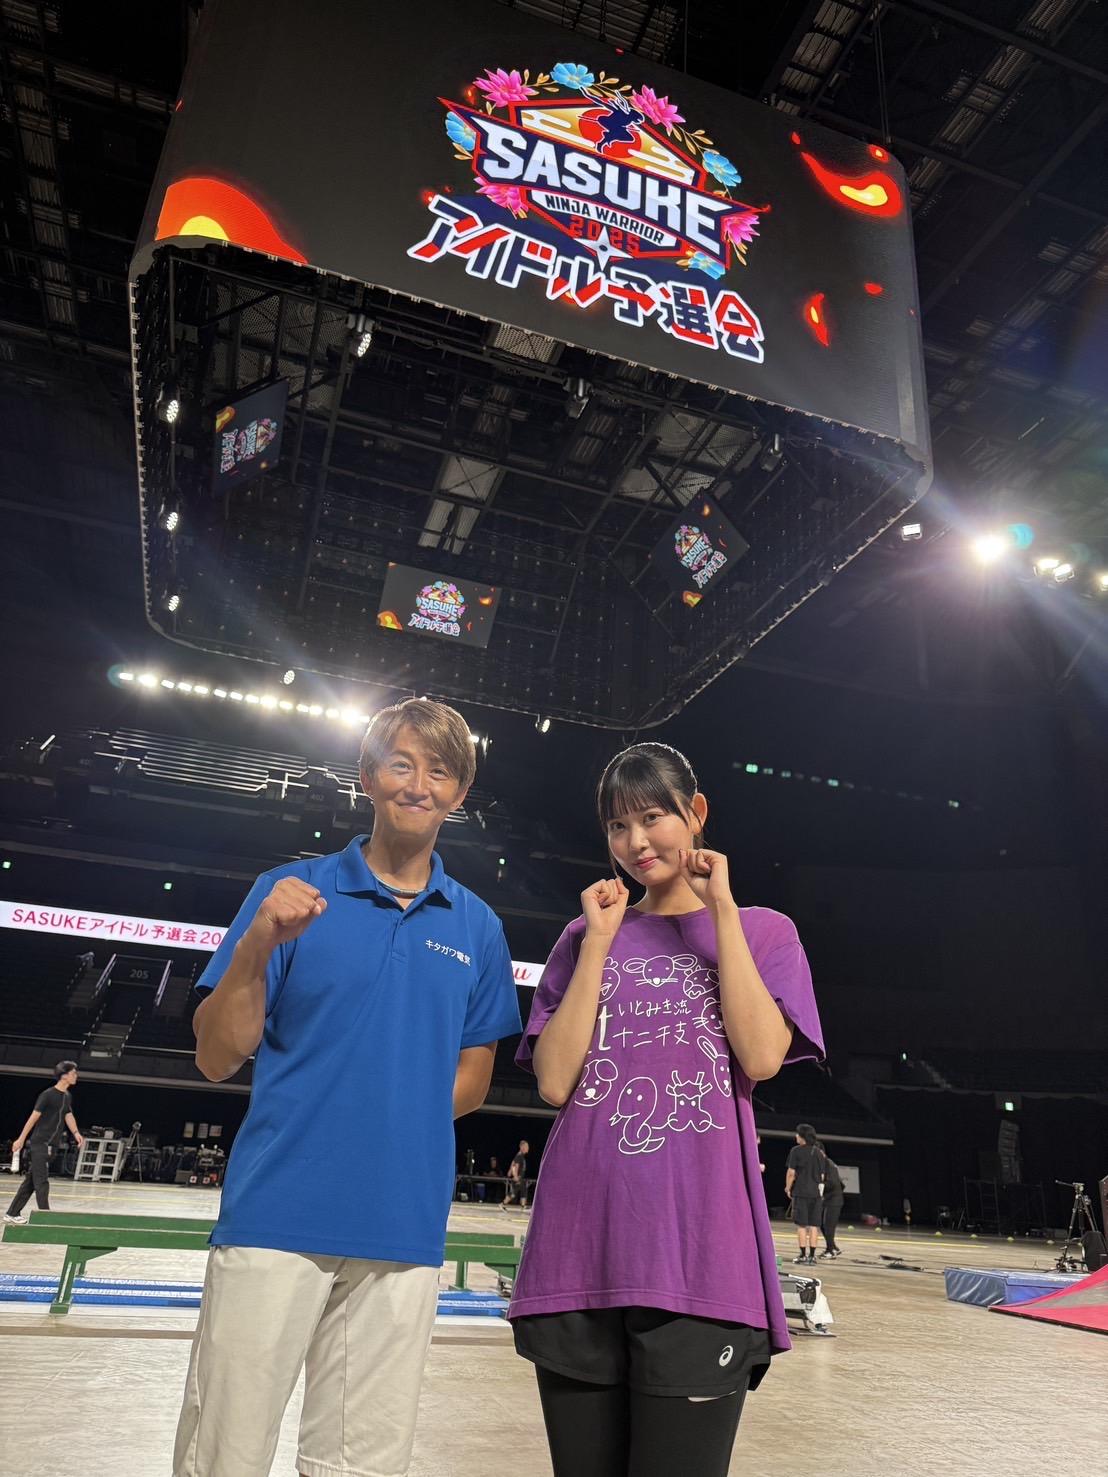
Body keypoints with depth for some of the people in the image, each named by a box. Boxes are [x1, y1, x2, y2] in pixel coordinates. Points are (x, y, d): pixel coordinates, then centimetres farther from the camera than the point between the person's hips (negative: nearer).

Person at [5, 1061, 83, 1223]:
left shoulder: (67, 1097, 11)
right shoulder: (47, 1095, -14)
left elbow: (69, 1116, 14)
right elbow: (33, 1117, -12)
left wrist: (76, 1133, -1)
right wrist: (21, 1139, -9)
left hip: (49, 1145, 8)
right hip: (39, 1144, -8)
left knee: (30, 1182, 12)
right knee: (42, 1182, -6)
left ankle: (12, 1215, 21)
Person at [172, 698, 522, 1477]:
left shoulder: (477, 926, 6)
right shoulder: (291, 892, -1)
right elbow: (217, 1058, -3)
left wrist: (400, 1115, -4)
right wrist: (257, 946, -19)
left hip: (404, 1228, 2)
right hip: (278, 1213, -2)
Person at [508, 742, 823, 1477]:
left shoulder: (761, 930, 7)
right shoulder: (586, 937, 11)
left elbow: (761, 1057, -10)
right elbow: (555, 1081, -1)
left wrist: (722, 908, -6)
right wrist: (601, 939, -3)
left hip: (698, 1252, -2)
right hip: (580, 1249, 3)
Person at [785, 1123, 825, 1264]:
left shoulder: (796, 1150, -7)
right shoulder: (819, 1152, 10)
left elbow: (791, 1172, -9)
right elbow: (822, 1174, 13)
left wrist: (788, 1188, 3)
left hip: (800, 1191, -5)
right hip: (816, 1192, 5)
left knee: (801, 1225, 0)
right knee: (813, 1225, 8)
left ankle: (803, 1255, 1)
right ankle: (812, 1255, 8)